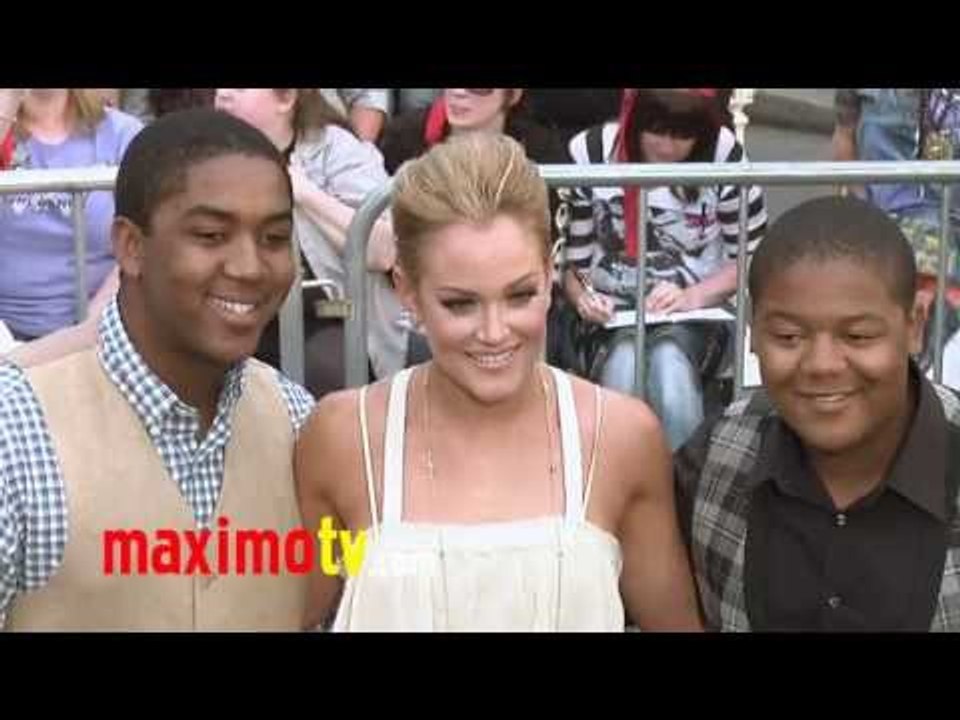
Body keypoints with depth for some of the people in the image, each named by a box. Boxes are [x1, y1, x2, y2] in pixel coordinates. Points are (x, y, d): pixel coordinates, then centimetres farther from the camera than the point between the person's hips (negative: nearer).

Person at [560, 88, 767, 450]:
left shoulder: (723, 155, -9)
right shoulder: (590, 154, -7)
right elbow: (572, 260, 1)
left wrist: (693, 296, -16)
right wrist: (581, 297, -22)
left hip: (697, 313, 0)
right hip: (611, 314, 0)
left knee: (670, 365, -34)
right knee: (622, 366, -34)